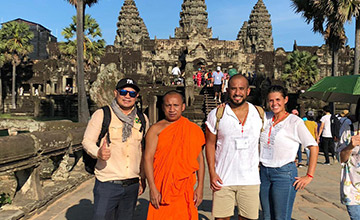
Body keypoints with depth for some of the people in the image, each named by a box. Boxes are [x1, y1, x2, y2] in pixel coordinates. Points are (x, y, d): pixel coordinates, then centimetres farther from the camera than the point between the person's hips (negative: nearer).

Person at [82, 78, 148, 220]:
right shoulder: (101, 114, -2)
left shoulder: (142, 119, 9)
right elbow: (87, 140, -3)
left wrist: (142, 177, 15)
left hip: (132, 185, 4)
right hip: (107, 183, -3)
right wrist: (98, 153, -24)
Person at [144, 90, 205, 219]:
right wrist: (153, 189, -11)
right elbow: (148, 158, -5)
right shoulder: (156, 129, 0)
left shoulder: (193, 129, 7)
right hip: (162, 189, -1)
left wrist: (200, 186, 5)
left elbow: (200, 159, 10)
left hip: (186, 189, 2)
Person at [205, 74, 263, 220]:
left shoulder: (259, 114, 4)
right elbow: (210, 144, 1)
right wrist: (212, 173, -6)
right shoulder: (216, 115, -2)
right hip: (223, 179, -1)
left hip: (250, 179, 2)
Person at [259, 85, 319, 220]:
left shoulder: (295, 121, -6)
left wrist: (309, 176, -10)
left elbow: (314, 147, -6)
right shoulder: (265, 118, 8)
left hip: (284, 173, -5)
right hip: (264, 172, 5)